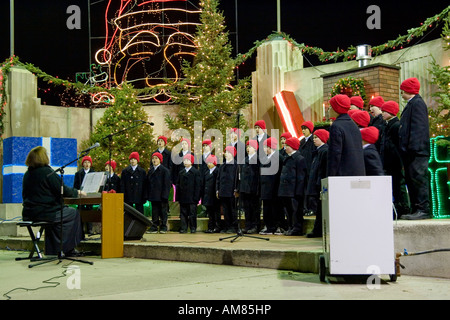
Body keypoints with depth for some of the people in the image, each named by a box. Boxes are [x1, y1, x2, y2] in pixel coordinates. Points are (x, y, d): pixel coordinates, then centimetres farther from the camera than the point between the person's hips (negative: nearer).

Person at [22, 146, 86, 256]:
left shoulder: (27, 174, 10)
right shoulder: (47, 172, -14)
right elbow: (63, 190, -11)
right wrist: (78, 192, 6)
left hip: (28, 214, 8)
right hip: (44, 213, -8)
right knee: (73, 213, 8)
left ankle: (52, 250, 29)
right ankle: (69, 250, 12)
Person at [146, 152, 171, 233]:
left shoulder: (165, 170, -5)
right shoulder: (150, 171, 12)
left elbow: (167, 184, -9)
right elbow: (148, 183, 14)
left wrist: (164, 195, -15)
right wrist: (148, 195, 7)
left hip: (161, 196, -5)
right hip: (153, 196, 5)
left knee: (163, 212, 3)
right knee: (154, 212, 8)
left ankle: (163, 227, 9)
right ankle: (154, 227, 12)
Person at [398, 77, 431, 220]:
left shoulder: (417, 103, -10)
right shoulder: (411, 104, 20)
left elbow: (418, 127, -18)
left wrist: (412, 147, -23)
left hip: (417, 150, -10)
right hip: (411, 151, 10)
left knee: (418, 179, -9)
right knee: (411, 180, 11)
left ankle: (423, 209, -6)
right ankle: (416, 209, 15)